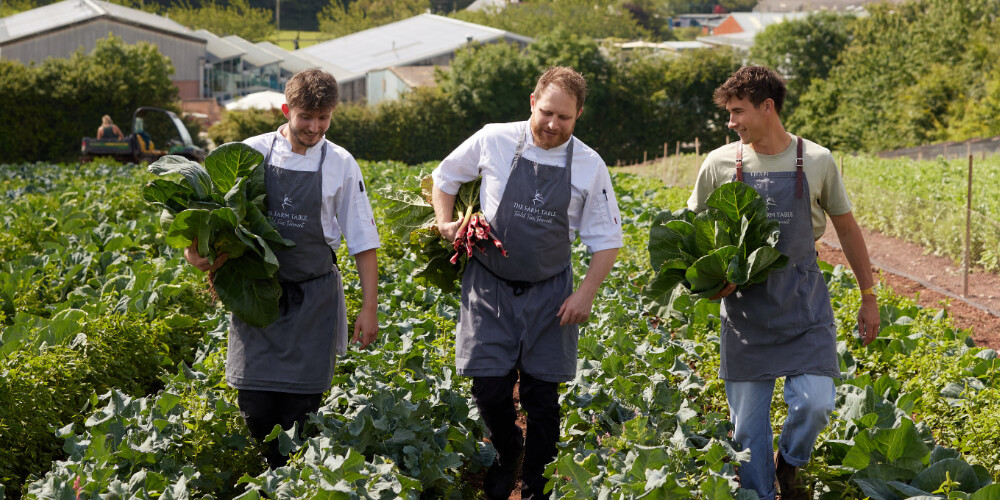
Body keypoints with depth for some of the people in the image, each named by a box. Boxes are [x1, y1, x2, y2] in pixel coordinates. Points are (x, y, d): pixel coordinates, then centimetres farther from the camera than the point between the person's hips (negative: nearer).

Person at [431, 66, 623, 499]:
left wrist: (586, 295, -6)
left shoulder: (589, 166, -4)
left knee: (541, 397, 3)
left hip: (549, 294, 0)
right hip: (489, 288, 0)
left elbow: (606, 239, 3)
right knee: (490, 390, -3)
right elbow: (445, 177, 12)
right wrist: (446, 224, -2)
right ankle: (506, 453, 29)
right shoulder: (493, 142, -6)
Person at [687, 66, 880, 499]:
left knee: (814, 404, -13)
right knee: (747, 425, 2)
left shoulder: (816, 161, -2)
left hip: (803, 308, -1)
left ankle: (788, 464, 18)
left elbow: (846, 228, 11)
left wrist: (868, 296, 13)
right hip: (745, 309, 1)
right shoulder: (720, 164, -1)